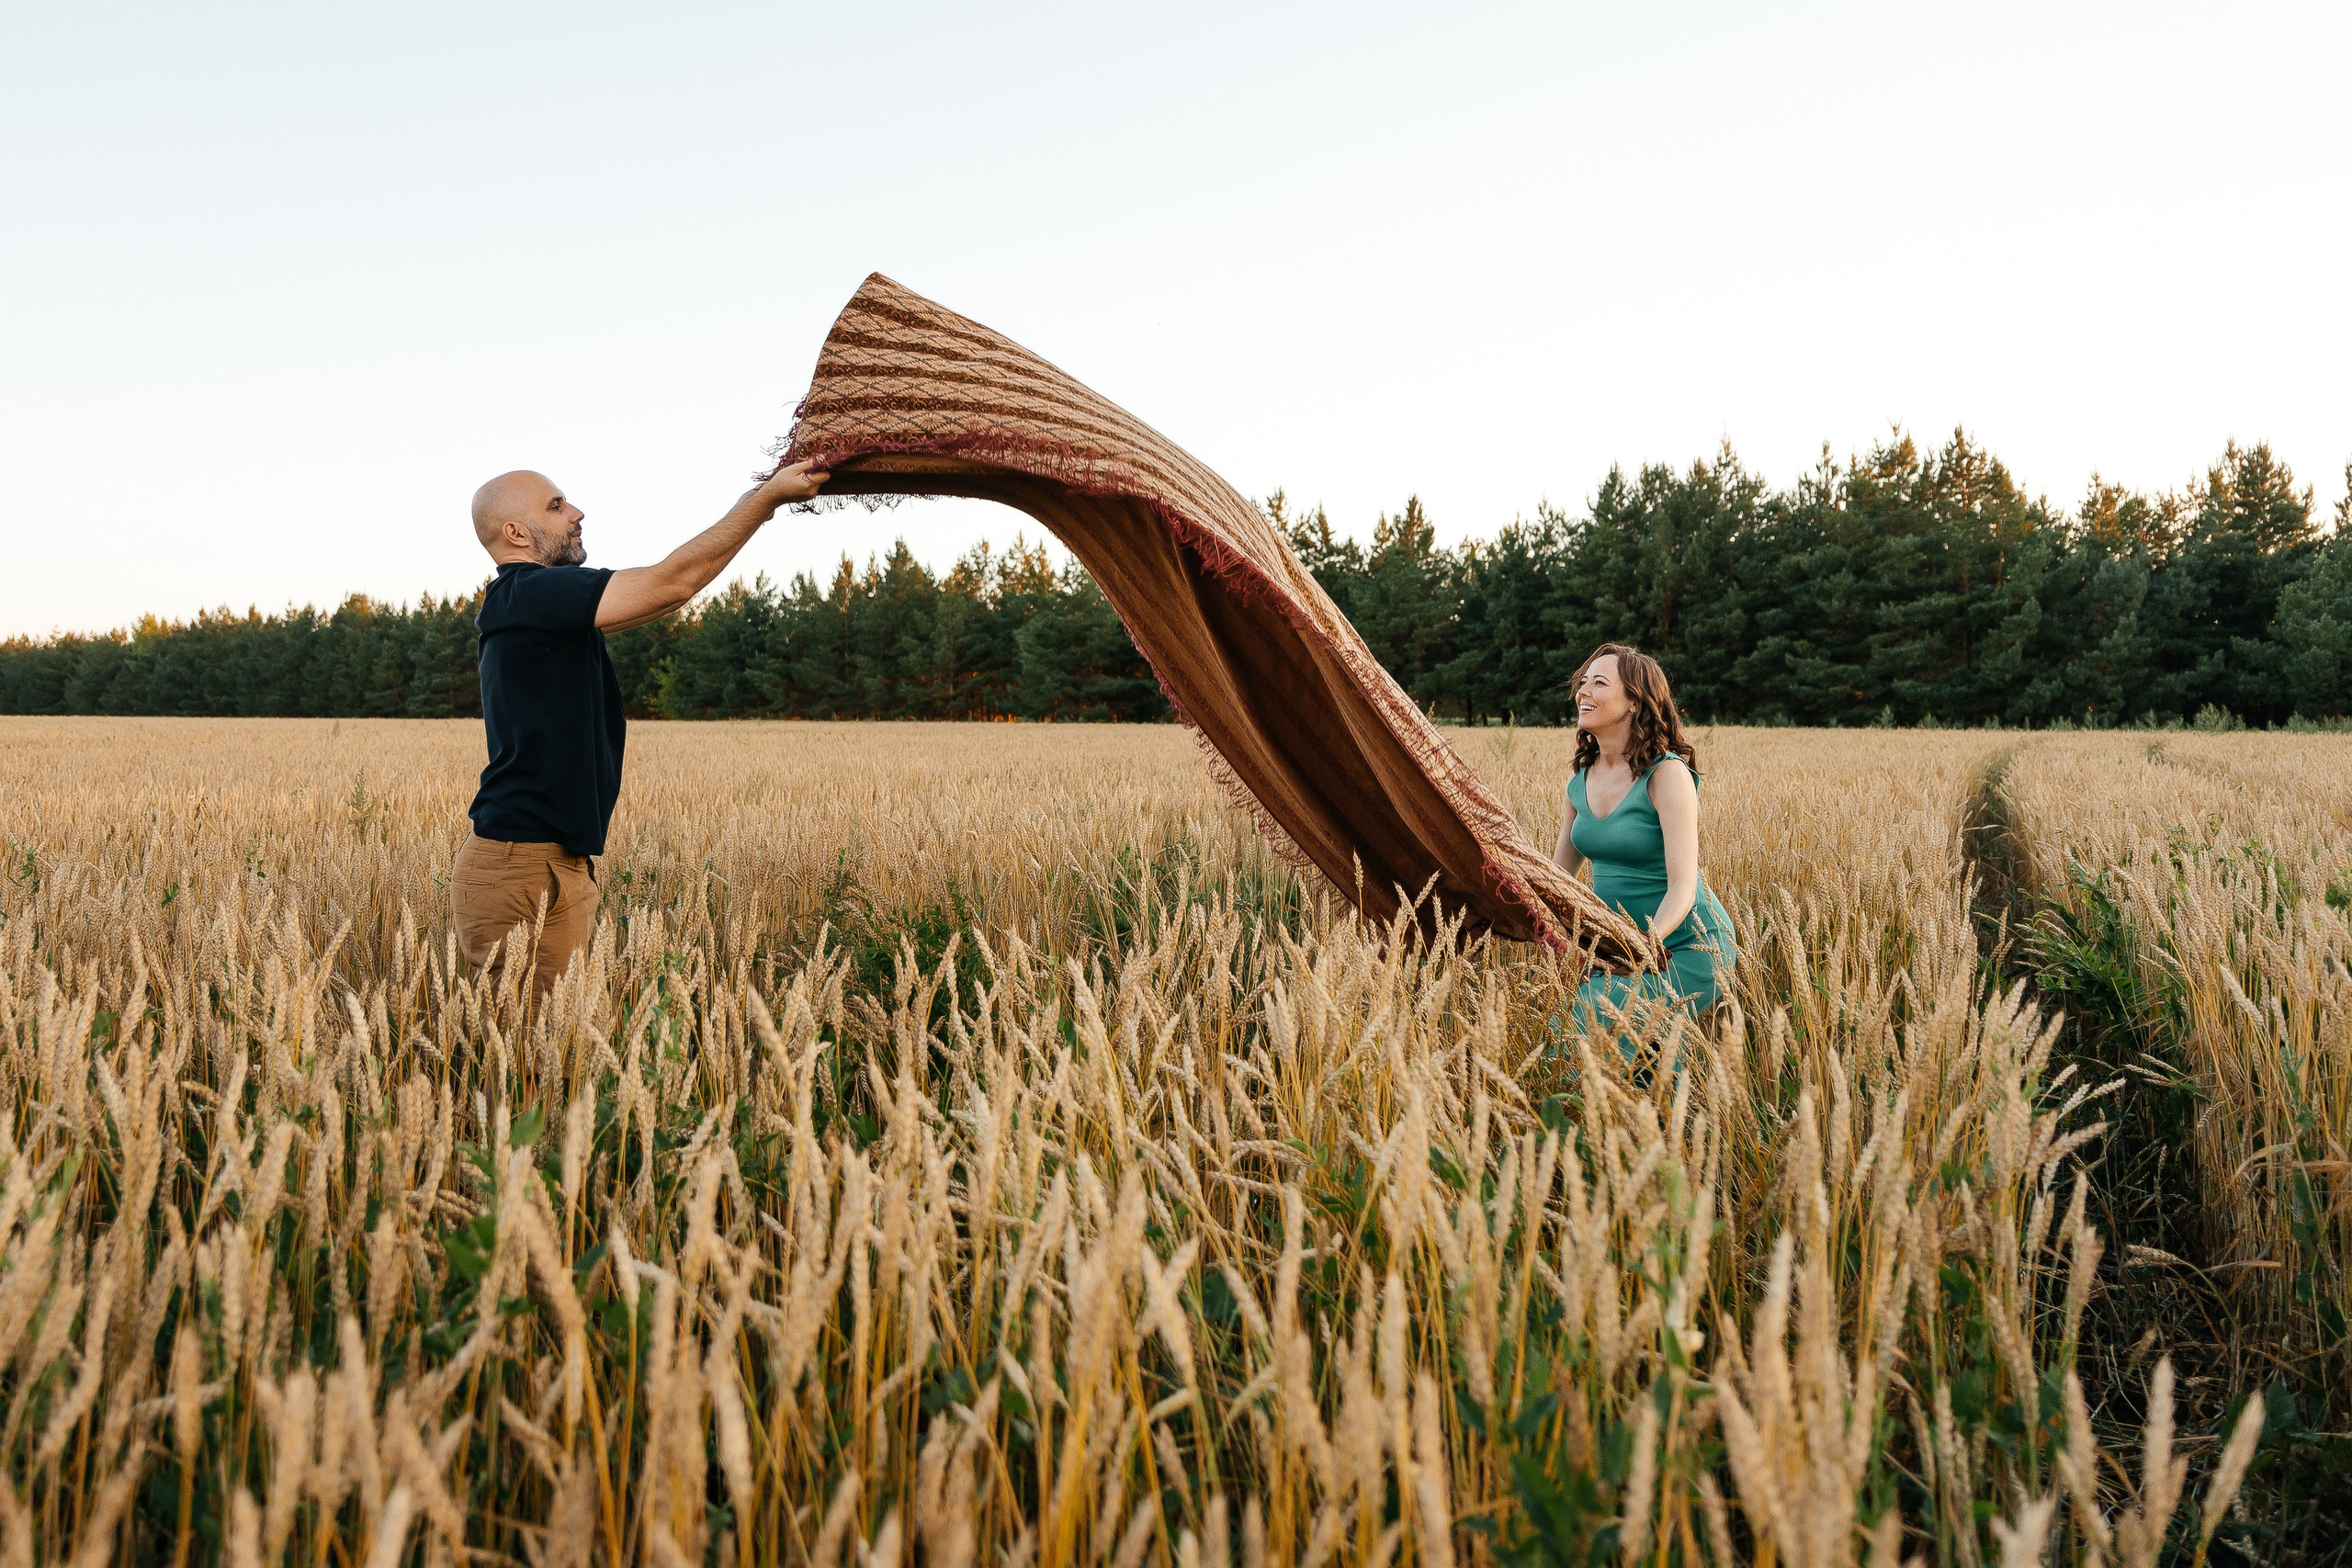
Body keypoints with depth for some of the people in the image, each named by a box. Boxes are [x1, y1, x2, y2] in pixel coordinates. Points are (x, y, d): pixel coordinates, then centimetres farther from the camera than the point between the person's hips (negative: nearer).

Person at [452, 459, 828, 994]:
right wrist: (768, 497, -10)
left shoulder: (529, 605, 17)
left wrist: (758, 500, 20)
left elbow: (654, 592, 21)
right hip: (523, 871, -10)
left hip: (560, 865, 10)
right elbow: (672, 581, -18)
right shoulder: (531, 593, -14)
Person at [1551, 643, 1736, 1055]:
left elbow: (1682, 887, -21)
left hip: (1686, 948, -7)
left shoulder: (1666, 774, -15)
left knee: (1587, 1020, -25)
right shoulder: (1580, 781, 6)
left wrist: (1648, 944, -38)